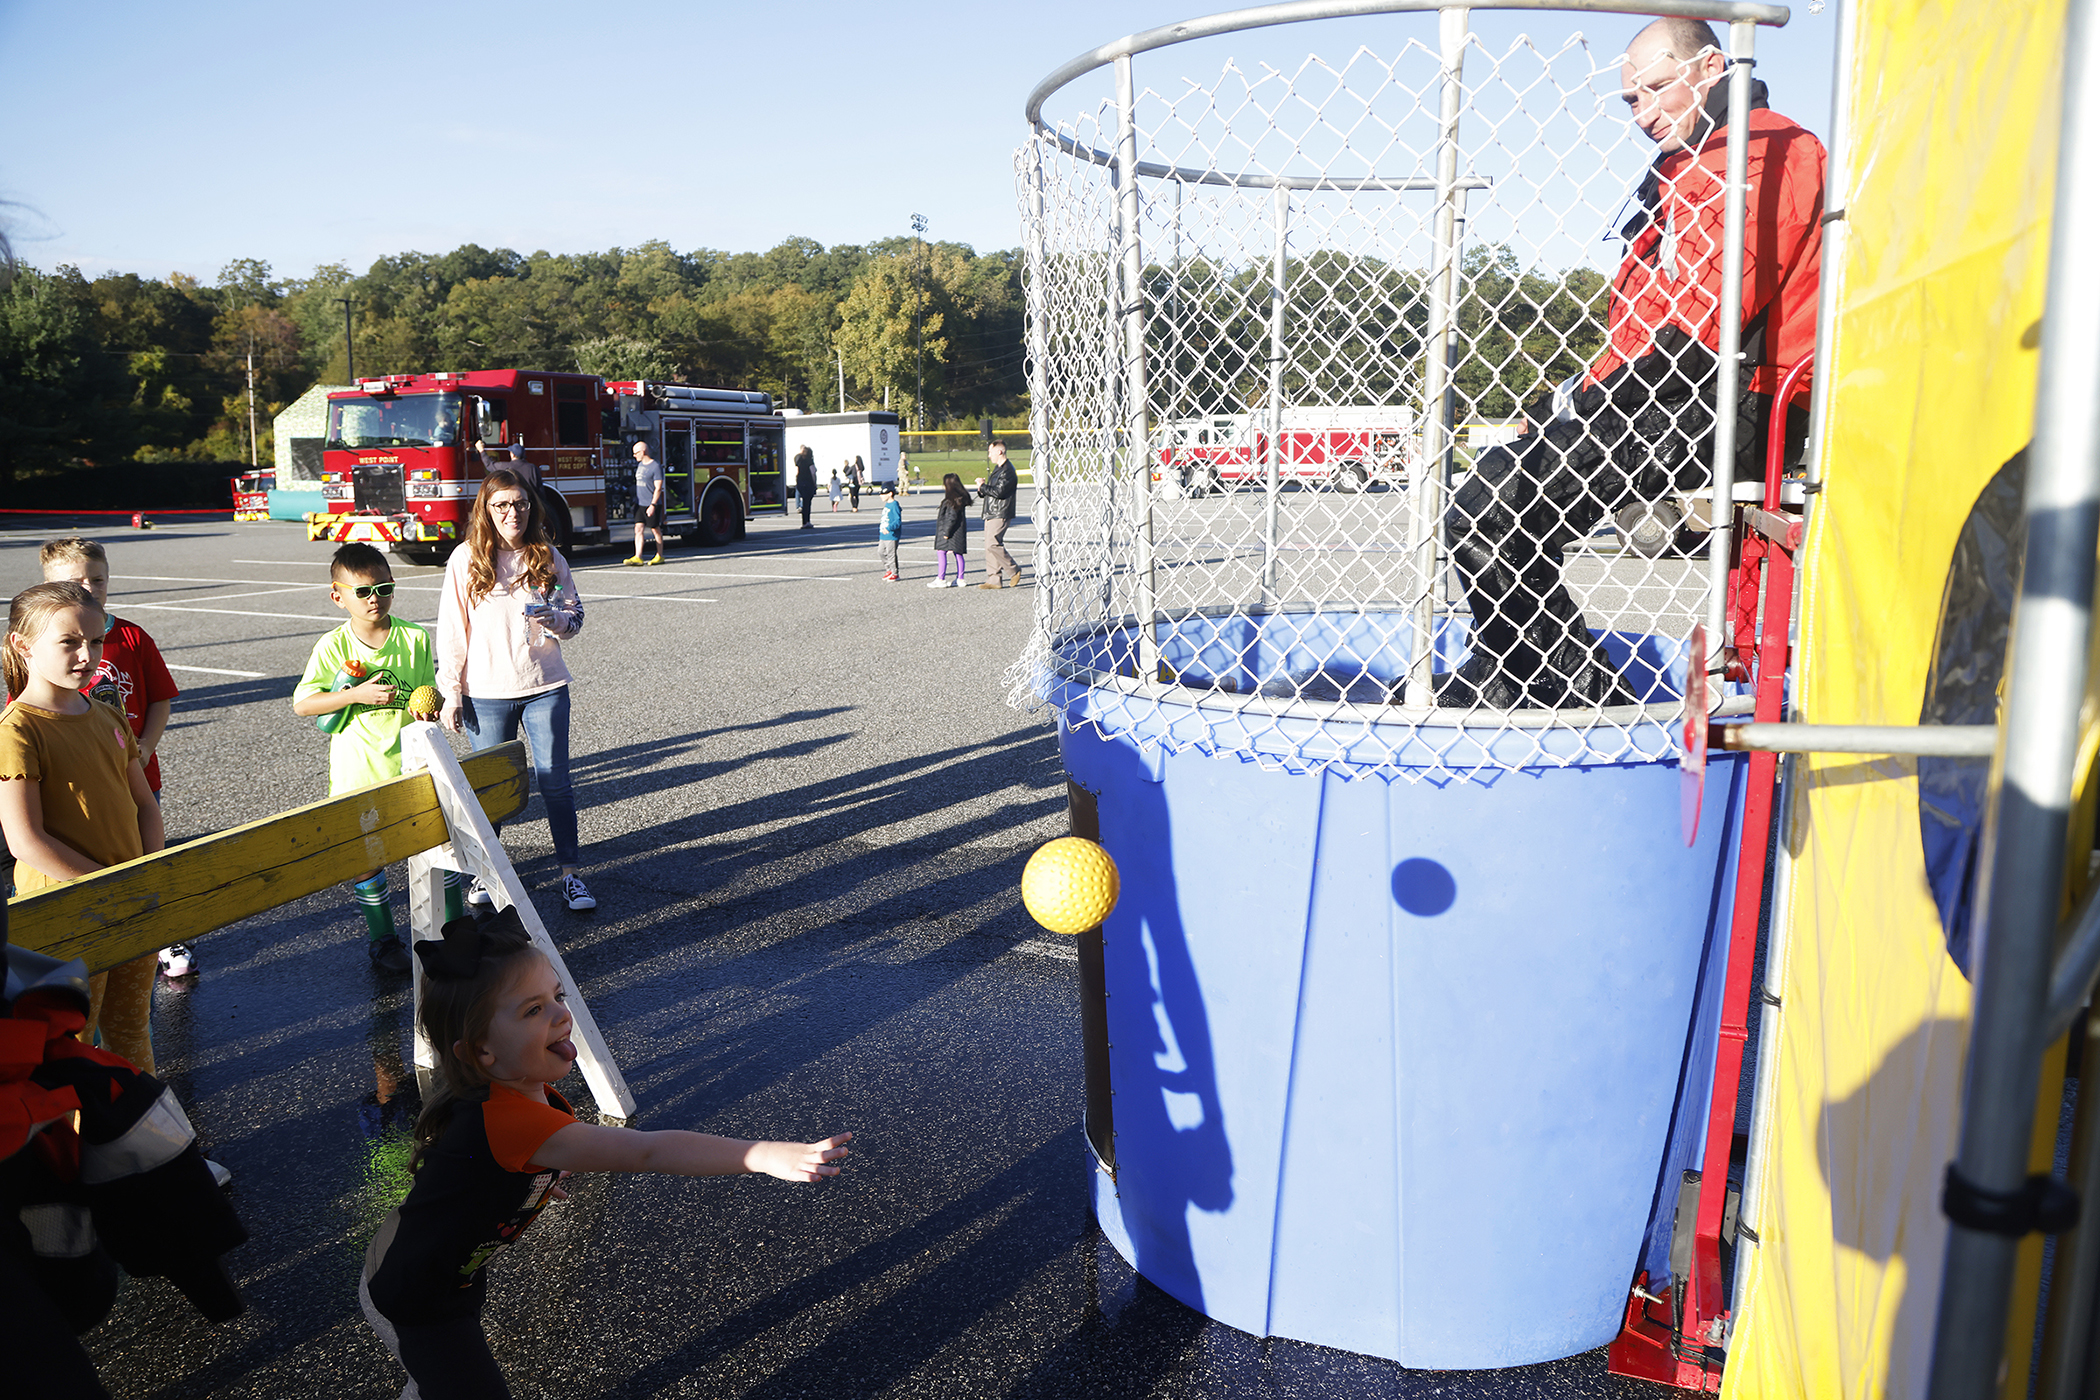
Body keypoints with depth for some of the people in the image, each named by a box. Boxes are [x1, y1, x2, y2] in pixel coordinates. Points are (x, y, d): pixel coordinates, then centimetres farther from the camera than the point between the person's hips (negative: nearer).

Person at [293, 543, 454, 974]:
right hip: (358, 771, -1)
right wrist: (357, 694, -17)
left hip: (412, 764, 1)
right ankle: (382, 936, 24)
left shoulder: (416, 638, 0)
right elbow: (301, 704, -6)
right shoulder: (332, 647, -4)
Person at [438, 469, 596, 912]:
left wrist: (553, 619, -16)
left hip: (545, 688, 1)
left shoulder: (548, 558, 4)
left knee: (555, 781, 0)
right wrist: (451, 693, -3)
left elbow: (575, 618, 8)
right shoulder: (466, 559, -1)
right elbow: (451, 631, 1)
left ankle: (570, 874, 8)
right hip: (486, 693, -1)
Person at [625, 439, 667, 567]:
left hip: (652, 505, -7)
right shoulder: (639, 465, 13)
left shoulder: (655, 466, -11)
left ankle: (660, 556, 15)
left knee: (656, 529, 4)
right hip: (640, 503, 7)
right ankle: (638, 557, -7)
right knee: (638, 529, -3)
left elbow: (658, 488, -14)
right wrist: (635, 500, 22)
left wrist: (653, 505, -20)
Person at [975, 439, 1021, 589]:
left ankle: (1014, 570, -3)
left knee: (992, 544, -16)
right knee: (990, 545, 6)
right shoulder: (997, 468, 19)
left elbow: (999, 492, -22)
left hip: (1000, 514, -10)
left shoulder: (1007, 470, -13)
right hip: (991, 514, 10)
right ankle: (995, 579, 8)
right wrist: (982, 490, 2)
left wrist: (983, 486, -9)